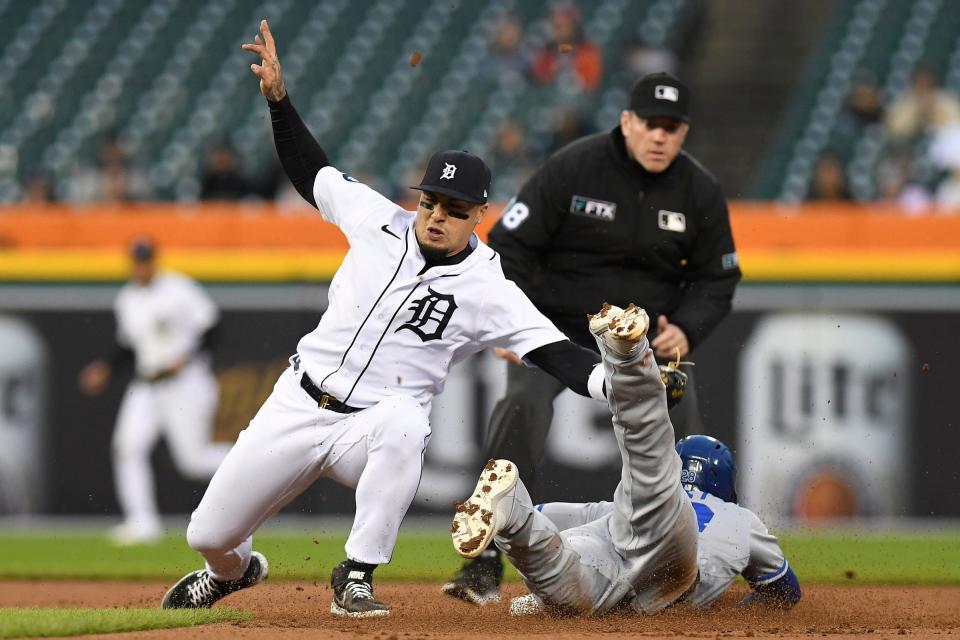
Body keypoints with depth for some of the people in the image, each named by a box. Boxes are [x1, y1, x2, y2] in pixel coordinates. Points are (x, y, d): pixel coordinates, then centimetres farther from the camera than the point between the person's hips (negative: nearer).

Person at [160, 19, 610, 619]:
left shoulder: (489, 289, -10)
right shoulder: (380, 221, 0)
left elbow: (554, 351, -19)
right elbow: (312, 172, 15)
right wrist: (277, 96, 6)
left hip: (373, 427, -3)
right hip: (298, 405, 3)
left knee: (403, 423, -41)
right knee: (210, 535, 4)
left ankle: (357, 574, -25)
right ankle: (233, 570, 45)